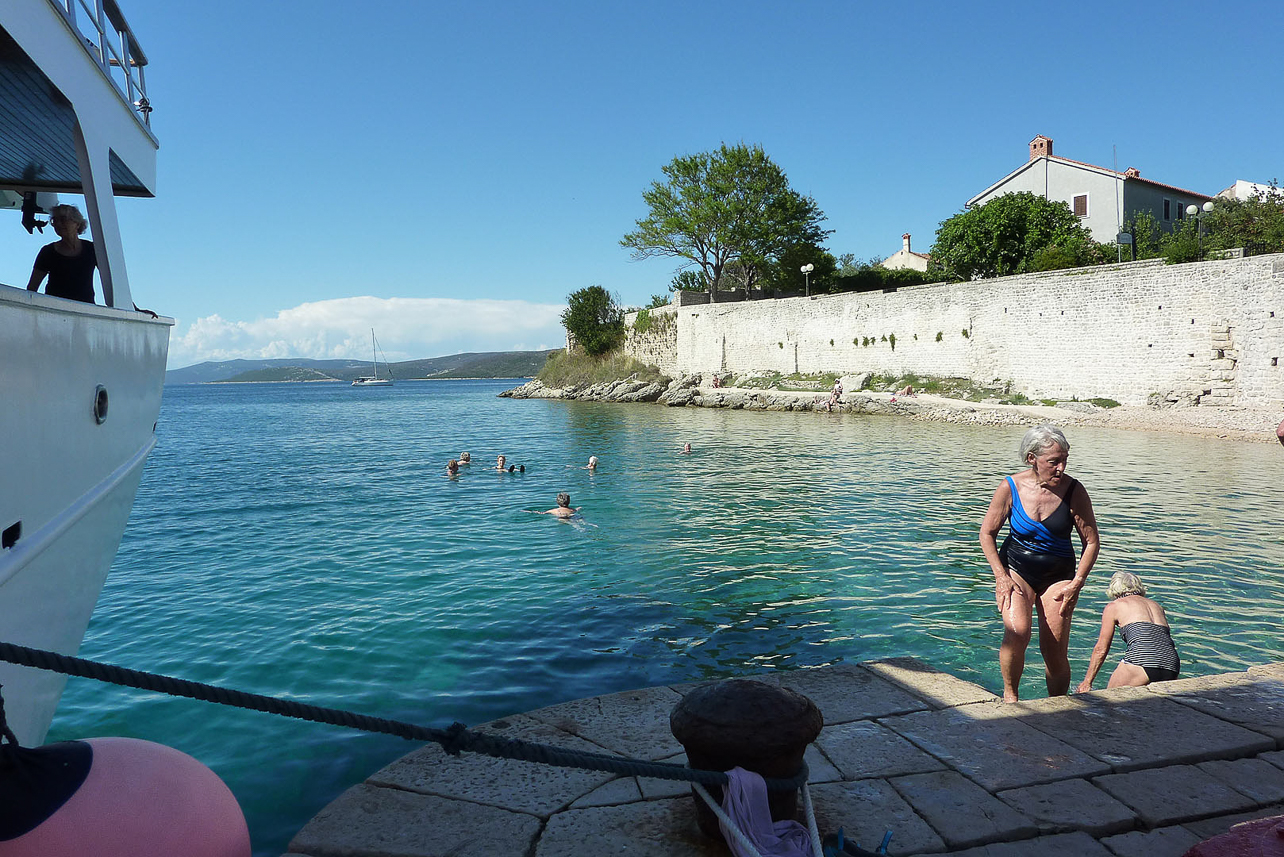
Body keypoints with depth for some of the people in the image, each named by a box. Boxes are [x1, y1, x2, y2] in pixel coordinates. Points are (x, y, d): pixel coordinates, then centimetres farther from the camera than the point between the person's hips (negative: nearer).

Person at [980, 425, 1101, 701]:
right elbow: (987, 533, -2)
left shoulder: (1073, 490, -12)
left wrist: (1076, 584, -9)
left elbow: (1092, 541, -3)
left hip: (1059, 576, 1)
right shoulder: (1011, 487, -13)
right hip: (1015, 569, -1)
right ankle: (1009, 694, -3)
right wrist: (1001, 577, -10)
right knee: (1017, 631, -25)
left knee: (1055, 652, -1)